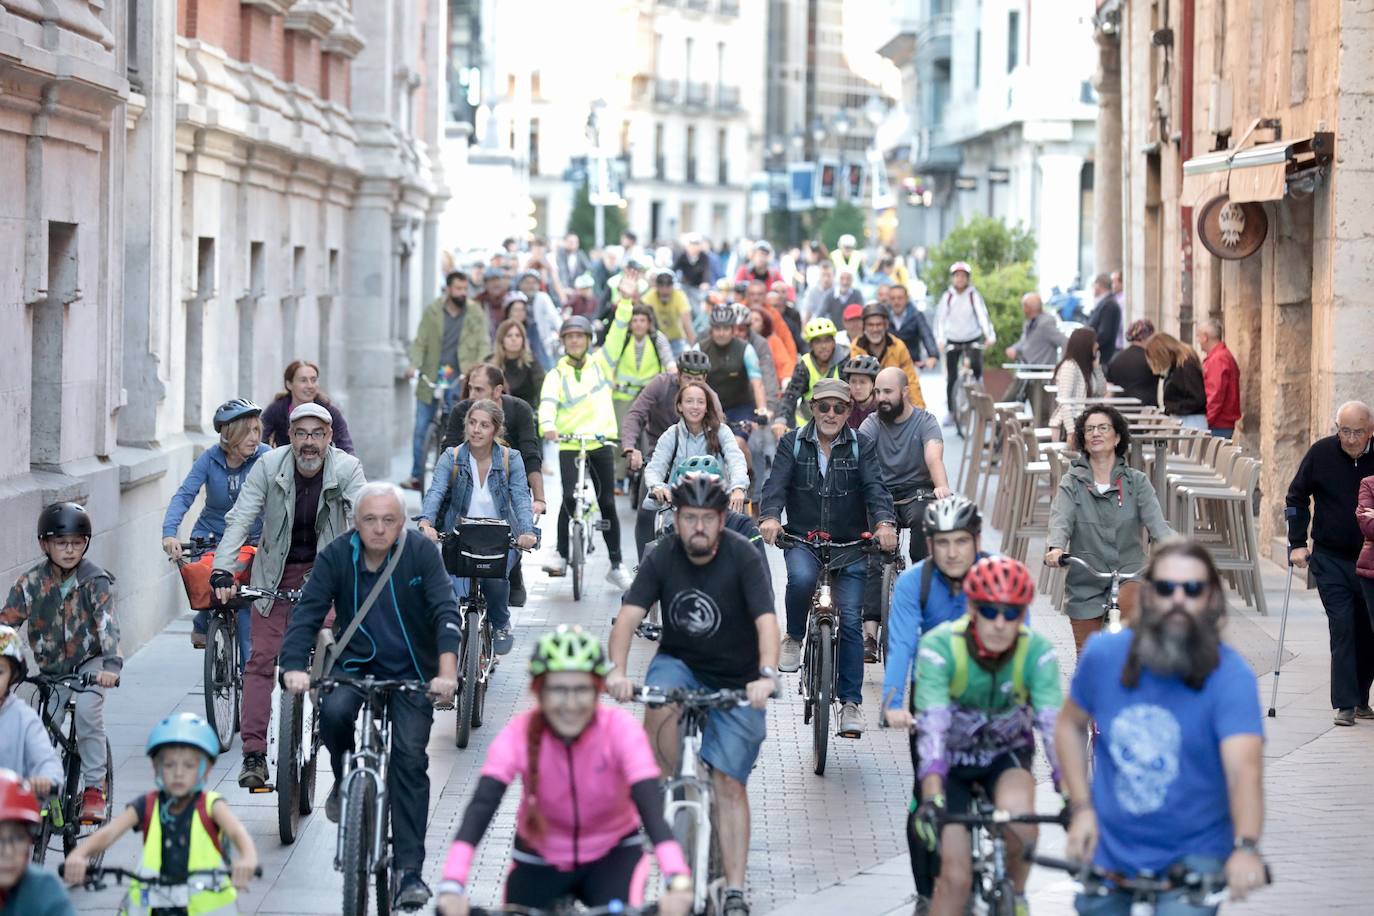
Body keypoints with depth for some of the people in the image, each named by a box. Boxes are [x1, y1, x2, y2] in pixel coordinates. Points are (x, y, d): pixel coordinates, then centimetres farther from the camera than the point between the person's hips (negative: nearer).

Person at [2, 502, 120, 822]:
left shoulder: (95, 580, -14)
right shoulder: (31, 581, -8)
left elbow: (107, 624, -26)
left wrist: (111, 665, -41)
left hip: (89, 661, -3)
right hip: (52, 667, 3)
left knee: (88, 709, -28)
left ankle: (94, 787, -17)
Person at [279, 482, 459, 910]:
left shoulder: (422, 554, -11)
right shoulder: (336, 556, -8)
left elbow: (446, 613, -19)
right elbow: (307, 613, -14)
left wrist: (446, 672, -35)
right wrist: (294, 666, -32)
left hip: (411, 673, -1)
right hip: (354, 665, 1)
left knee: (410, 759, -15)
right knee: (334, 711, -31)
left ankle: (408, 871, -13)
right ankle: (344, 781, 1)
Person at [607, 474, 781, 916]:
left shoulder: (743, 557, -18)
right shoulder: (662, 557, -10)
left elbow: (766, 620, -28)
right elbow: (629, 615, -19)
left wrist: (766, 675, -45)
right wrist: (617, 671, -36)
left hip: (736, 682, -2)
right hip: (679, 663, 2)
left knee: (729, 782, -8)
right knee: (659, 708, -34)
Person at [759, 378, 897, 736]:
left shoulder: (862, 445, 2)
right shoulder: (793, 443, 3)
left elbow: (874, 486, -11)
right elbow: (776, 483, -10)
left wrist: (884, 522, -31)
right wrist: (769, 517, -31)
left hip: (850, 546, 0)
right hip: (803, 541, 0)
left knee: (850, 620, -7)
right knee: (801, 578, -34)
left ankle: (850, 702, 1)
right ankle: (794, 637, -6)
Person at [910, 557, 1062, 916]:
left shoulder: (1036, 651, -23)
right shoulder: (939, 646, -28)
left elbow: (1053, 725, -30)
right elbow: (932, 725, -37)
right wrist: (932, 798, -50)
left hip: (1006, 755, 1)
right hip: (952, 757, -1)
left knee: (1018, 814, -32)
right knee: (956, 877, -11)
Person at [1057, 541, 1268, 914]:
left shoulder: (1230, 676, -17)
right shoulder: (1104, 654, -6)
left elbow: (1245, 768, -31)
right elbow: (1070, 724, 11)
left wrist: (1246, 848, -47)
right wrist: (1081, 807, 0)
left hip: (1194, 855, -3)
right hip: (1109, 852, 4)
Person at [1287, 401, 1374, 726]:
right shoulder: (1321, 453, -6)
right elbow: (1296, 497, 5)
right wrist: (1297, 544, 0)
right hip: (1331, 559, -1)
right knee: (1342, 627, -9)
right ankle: (1345, 704, -8)